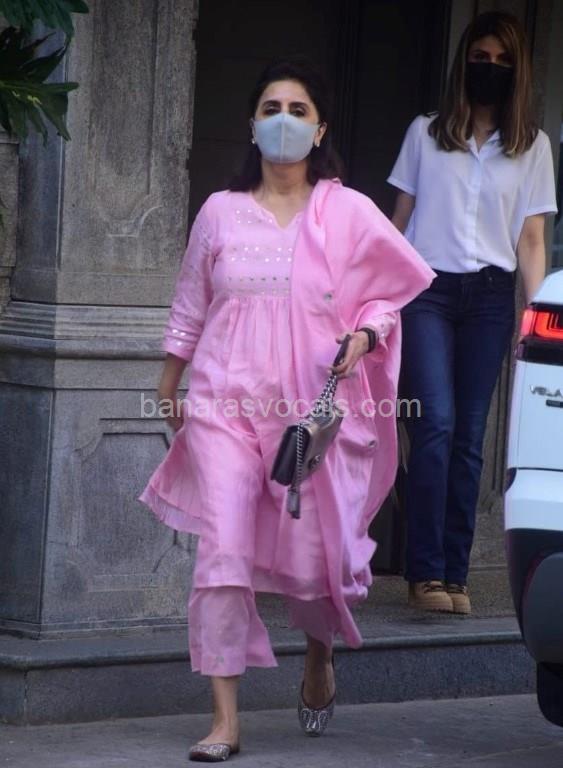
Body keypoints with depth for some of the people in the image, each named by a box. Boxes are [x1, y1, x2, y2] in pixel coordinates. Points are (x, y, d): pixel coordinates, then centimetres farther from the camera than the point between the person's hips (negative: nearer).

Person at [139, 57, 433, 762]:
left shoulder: (347, 214, 3)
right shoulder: (221, 212, 9)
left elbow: (390, 294, 10)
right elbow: (189, 307, 18)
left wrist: (364, 336, -9)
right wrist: (169, 385, 21)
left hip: (315, 407, -1)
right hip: (226, 405, 1)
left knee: (311, 557, 4)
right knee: (223, 553, -11)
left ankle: (319, 659, 40)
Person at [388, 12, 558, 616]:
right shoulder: (425, 134, 9)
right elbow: (400, 219, 12)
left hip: (489, 296, 1)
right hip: (426, 289, -1)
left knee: (469, 437, 0)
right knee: (436, 425, -14)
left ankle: (453, 576, 2)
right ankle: (426, 572, -15)